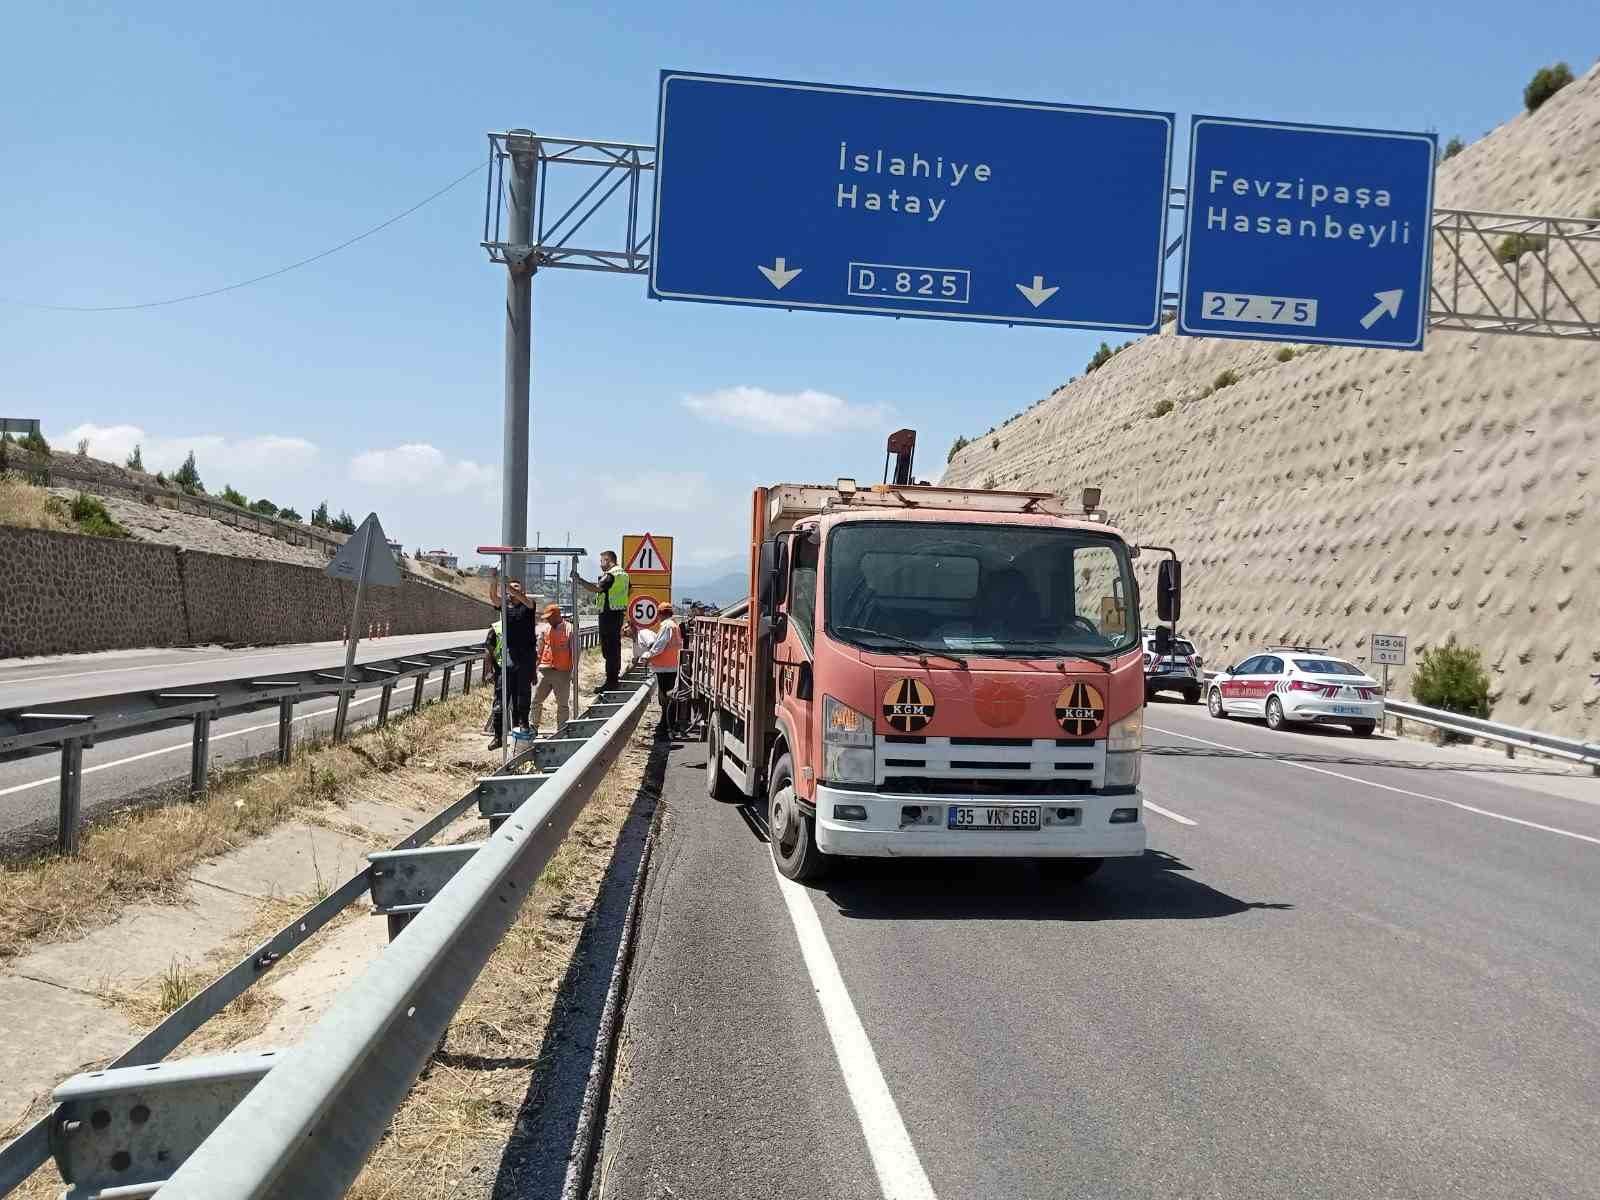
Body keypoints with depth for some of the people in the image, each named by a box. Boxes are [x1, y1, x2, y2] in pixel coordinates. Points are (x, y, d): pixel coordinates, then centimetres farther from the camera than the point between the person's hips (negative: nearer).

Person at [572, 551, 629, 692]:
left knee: (608, 648, -7)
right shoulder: (623, 574, 14)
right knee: (615, 646, 17)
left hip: (608, 613, -9)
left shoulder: (609, 575, -15)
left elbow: (596, 588, -29)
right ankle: (614, 679, 24)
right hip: (620, 612, 9)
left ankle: (610, 681, -8)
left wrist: (578, 580, -26)